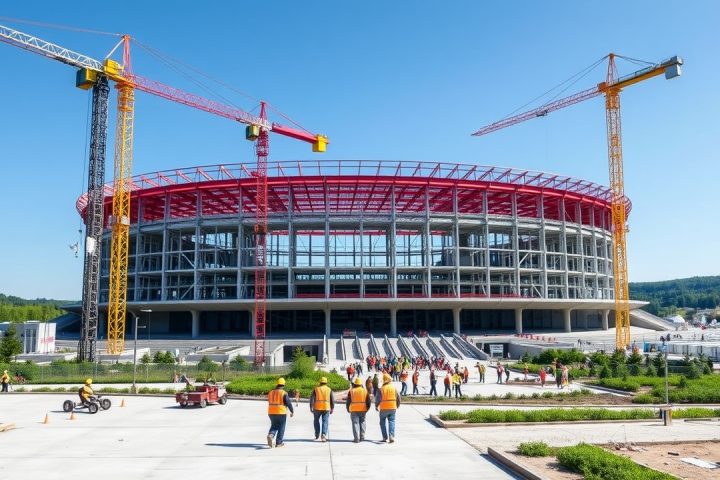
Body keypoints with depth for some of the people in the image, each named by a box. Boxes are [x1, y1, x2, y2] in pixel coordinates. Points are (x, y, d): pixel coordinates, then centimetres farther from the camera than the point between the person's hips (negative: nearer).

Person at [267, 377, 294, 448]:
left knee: (274, 426, 15)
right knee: (281, 428, 8)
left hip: (271, 413, 4)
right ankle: (279, 442, 10)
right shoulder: (284, 393, -10)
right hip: (281, 413, -4)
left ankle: (270, 435, -13)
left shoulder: (271, 392, 7)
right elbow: (288, 403, -9)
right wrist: (292, 411, 2)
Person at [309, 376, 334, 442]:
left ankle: (317, 434, 19)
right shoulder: (329, 389, 6)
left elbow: (312, 398, -2)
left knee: (316, 420, 19)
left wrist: (311, 407, 0)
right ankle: (323, 435, -9)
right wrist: (332, 408, 14)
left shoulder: (316, 389, 4)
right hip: (326, 408, 0)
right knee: (325, 422, 3)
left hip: (317, 408, 0)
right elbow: (332, 400, 7)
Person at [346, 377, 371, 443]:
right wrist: (367, 409, 19)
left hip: (354, 410, -2)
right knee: (362, 422, 15)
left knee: (355, 423, 1)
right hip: (363, 410, 2)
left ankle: (356, 438, -4)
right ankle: (362, 437, 16)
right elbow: (368, 401, 6)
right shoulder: (365, 391, 5)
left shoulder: (351, 391, -1)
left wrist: (348, 409, 15)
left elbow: (348, 401, 1)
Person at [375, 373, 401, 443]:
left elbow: (377, 398, -6)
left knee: (383, 422, 12)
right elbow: (398, 398, 6)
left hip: (384, 408, -2)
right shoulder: (394, 388, 1)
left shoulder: (381, 389, -8)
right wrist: (398, 405, 23)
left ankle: (385, 437, 11)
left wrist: (376, 406, 11)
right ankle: (391, 436, -12)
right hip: (392, 408, 2)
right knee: (391, 421, 4)